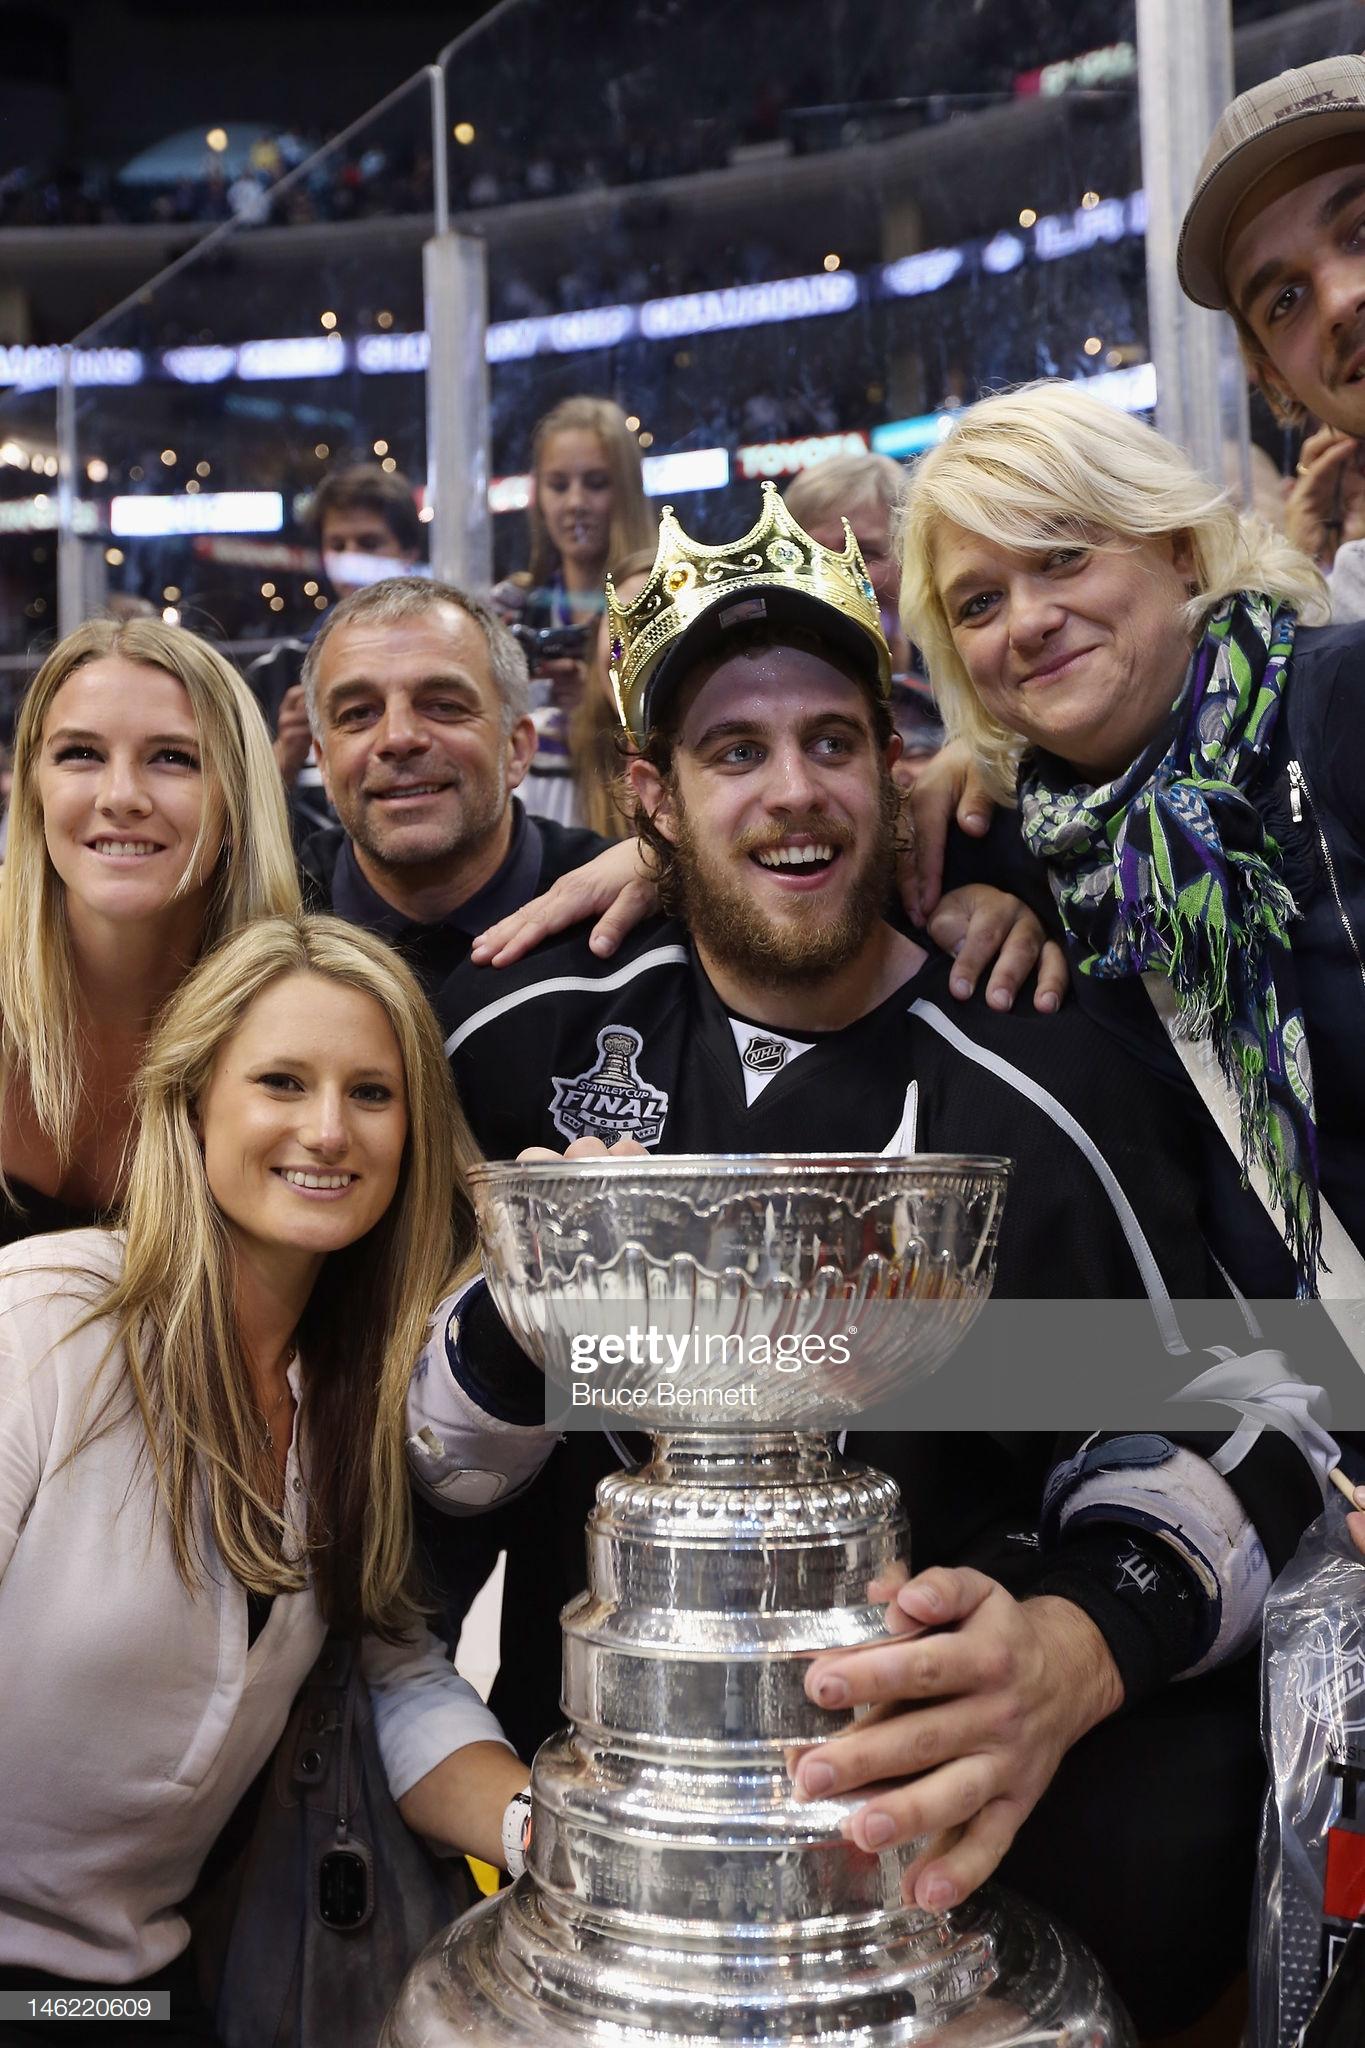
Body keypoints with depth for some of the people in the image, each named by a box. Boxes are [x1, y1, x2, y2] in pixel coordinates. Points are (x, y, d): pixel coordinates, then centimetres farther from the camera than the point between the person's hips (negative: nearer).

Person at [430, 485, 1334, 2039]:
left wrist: (1074, 1651, -29)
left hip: (909, 1755, -2)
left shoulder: (1043, 1095, -6)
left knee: (1172, 1805, -30)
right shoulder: (527, 1031, 2)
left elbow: (1207, 1426, -7)